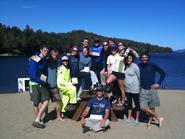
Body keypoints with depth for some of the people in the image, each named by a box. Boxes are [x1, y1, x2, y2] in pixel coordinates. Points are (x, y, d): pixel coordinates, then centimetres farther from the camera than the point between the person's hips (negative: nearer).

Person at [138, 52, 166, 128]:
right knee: (143, 107, -5)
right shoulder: (139, 66, 3)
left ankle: (149, 121, 27)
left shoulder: (152, 65, -3)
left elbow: (163, 73, 2)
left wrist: (158, 83, -5)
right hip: (143, 90, 2)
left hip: (152, 89, -2)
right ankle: (159, 117, 14)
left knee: (152, 107, 5)